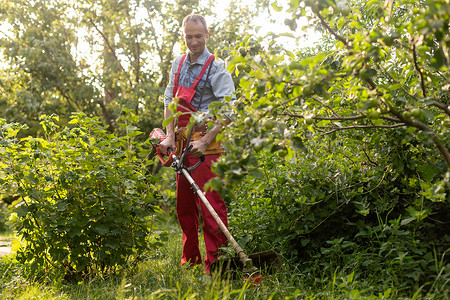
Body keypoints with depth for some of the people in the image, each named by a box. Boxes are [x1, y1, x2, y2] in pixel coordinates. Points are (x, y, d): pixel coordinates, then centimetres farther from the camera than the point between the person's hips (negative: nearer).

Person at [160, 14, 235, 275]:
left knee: (210, 203, -9)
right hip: (182, 142, 7)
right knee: (184, 203, 12)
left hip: (205, 144, -7)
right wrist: (170, 135, 4)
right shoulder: (178, 64, 13)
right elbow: (170, 101, 16)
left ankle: (215, 263, -5)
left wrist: (205, 141, -21)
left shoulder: (216, 68, -9)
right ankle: (190, 259, 23)